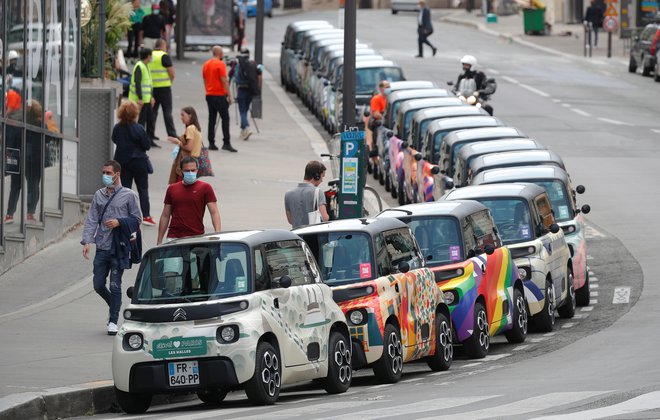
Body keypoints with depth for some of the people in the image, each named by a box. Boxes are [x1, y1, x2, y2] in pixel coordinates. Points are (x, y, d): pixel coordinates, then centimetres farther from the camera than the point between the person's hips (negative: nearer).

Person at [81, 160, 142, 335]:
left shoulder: (129, 195, 0)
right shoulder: (99, 195, 10)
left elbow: (137, 218, 3)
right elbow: (91, 220, 7)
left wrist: (119, 222, -13)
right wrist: (87, 241, -5)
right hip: (102, 248, 4)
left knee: (115, 285, -5)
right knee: (98, 285, 5)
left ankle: (113, 321, 4)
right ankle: (114, 307, 31)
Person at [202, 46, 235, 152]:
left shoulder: (206, 65, 10)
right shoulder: (220, 64, -11)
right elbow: (224, 81, -14)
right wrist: (229, 95, -11)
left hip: (209, 95, 7)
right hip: (220, 95, -7)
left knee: (212, 119, 8)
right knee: (225, 119, -4)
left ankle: (211, 143, 5)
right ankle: (226, 143, -9)